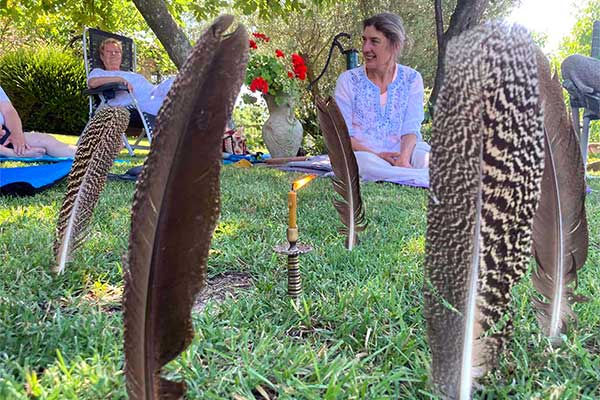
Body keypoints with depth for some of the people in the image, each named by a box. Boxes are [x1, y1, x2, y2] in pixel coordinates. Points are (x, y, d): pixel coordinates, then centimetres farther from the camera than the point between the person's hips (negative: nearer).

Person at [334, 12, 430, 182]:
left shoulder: (411, 79, 8)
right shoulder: (348, 80, 4)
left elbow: (411, 129, -2)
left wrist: (403, 158, -25)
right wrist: (376, 155, -19)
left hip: (401, 154, 1)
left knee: (423, 154, -34)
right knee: (364, 160, -38)